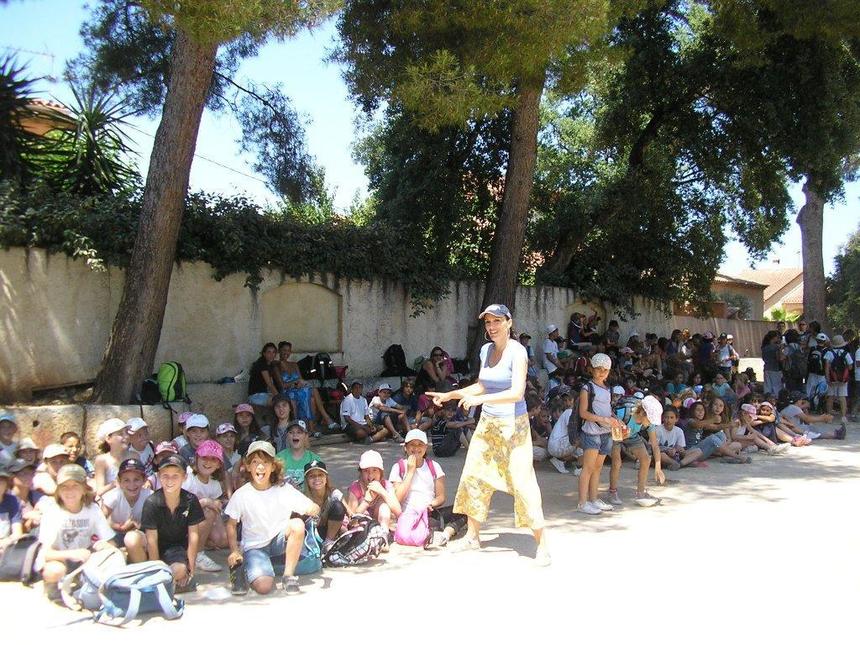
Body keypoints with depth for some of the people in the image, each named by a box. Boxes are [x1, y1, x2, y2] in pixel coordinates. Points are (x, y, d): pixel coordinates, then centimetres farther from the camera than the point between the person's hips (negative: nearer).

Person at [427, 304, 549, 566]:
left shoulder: (517, 352, -14)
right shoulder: (486, 350, 7)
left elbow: (517, 393, -23)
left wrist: (480, 399, -29)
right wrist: (450, 395, 16)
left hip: (513, 425, -7)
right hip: (487, 424, 7)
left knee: (522, 481, -8)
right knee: (474, 476, 9)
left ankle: (541, 545, 1)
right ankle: (472, 536, 24)